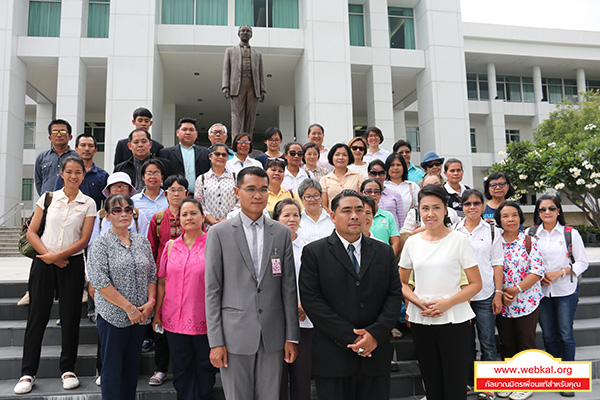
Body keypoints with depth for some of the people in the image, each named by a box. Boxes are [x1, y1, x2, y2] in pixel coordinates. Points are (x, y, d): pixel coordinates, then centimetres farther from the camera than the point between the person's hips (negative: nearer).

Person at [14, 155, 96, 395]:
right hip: (43, 262, 1)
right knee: (37, 315, 3)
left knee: (70, 316, 4)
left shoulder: (88, 204, 2)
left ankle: (68, 369, 17)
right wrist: (47, 254, -9)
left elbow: (84, 240, -3)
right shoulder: (48, 197, 5)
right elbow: (32, 232, 4)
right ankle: (28, 373, 14)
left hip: (72, 264, -1)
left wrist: (58, 255, -13)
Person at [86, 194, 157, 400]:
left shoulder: (142, 242, 8)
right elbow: (101, 282, -13)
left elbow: (152, 275, 10)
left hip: (140, 316, 4)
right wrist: (129, 308, -15)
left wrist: (151, 302, -5)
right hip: (113, 315, -4)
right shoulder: (101, 244, -6)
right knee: (112, 367, 5)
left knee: (133, 365, 14)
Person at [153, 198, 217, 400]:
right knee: (181, 368, 13)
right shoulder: (171, 246, 6)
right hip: (174, 319, 3)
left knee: (205, 368, 10)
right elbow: (161, 282, 11)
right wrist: (156, 313, 9)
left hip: (204, 320, -3)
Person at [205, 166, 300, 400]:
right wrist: (215, 342, -6)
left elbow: (289, 287, 6)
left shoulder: (282, 232, 6)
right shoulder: (219, 233, -1)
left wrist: (292, 337, 4)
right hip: (235, 334, -2)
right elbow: (212, 290, -2)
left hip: (273, 336, 2)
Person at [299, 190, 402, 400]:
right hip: (333, 357, -3)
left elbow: (395, 295, 5)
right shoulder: (314, 252, -2)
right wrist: (351, 338, -13)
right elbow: (311, 300, -9)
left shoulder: (384, 252, 9)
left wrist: (375, 333, -10)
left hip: (375, 354, 3)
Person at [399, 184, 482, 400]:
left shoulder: (458, 239, -3)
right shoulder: (412, 242, 5)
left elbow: (476, 284, -3)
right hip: (421, 321, 3)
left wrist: (447, 303, -16)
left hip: (453, 320, -3)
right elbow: (401, 282, 12)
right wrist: (418, 301, -8)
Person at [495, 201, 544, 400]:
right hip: (502, 304, 2)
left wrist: (517, 289, -17)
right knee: (507, 344, 13)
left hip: (527, 302, -2)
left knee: (526, 344, 7)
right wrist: (501, 292, -11)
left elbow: (538, 270, -10)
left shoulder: (529, 240, -4)